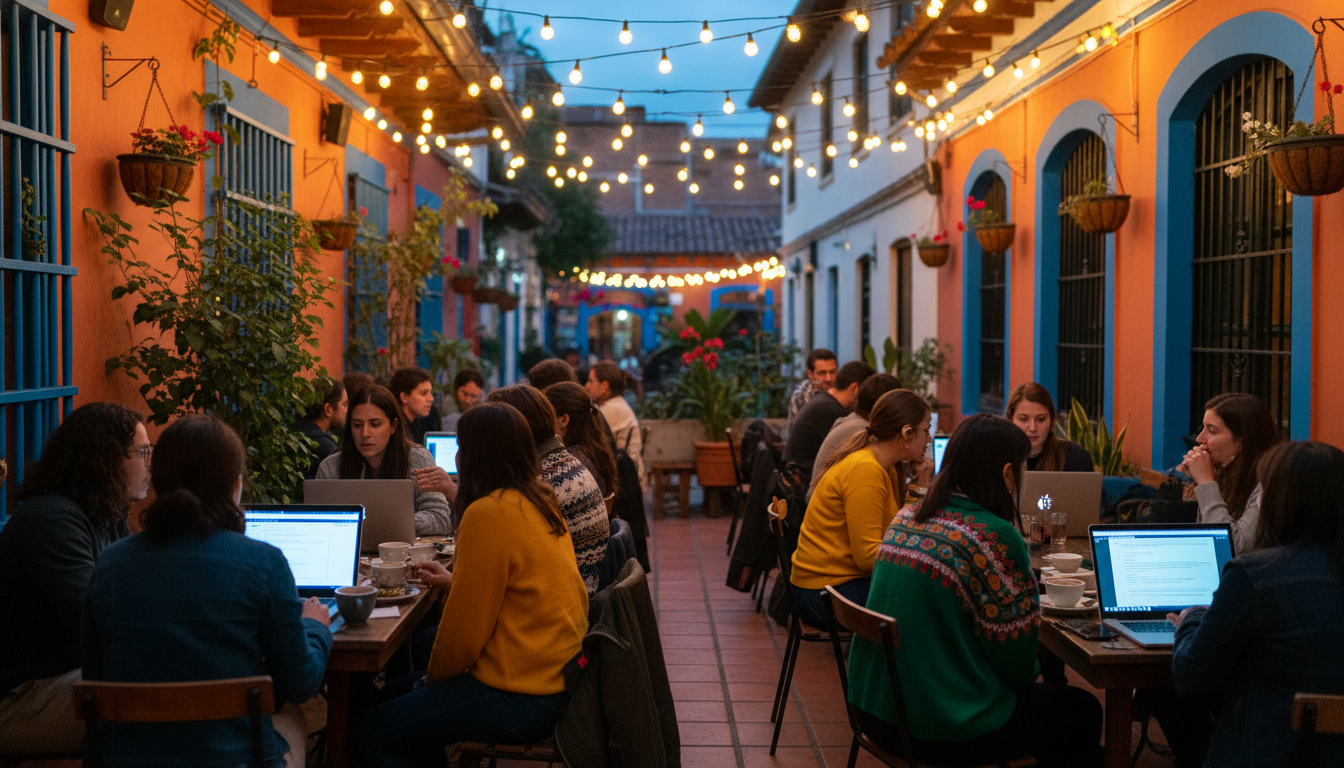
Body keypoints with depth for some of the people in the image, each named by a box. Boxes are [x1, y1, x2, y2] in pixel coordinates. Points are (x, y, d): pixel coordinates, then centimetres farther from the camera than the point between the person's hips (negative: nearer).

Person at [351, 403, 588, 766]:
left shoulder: (488, 514, -20)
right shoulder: (542, 501, 7)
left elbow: (467, 627, -15)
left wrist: (434, 676, 1)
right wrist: (456, 582, 22)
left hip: (521, 695, -10)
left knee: (367, 735, -3)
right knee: (395, 692, 22)